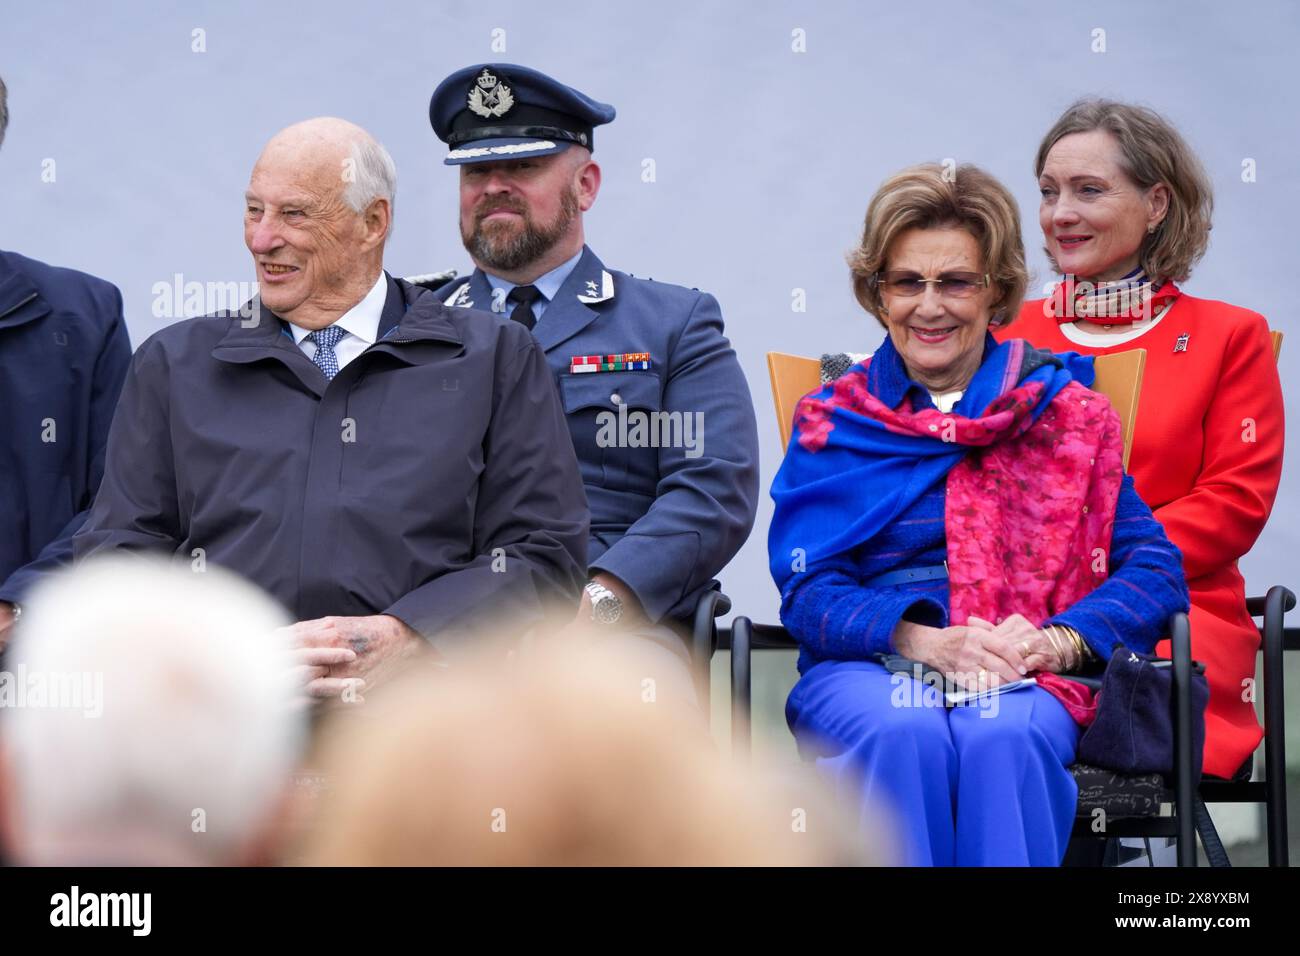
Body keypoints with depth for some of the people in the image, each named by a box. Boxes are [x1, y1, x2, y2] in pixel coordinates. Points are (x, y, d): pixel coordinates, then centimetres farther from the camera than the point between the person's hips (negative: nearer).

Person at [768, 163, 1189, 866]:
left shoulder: (1067, 412, 15)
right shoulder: (828, 424, 15)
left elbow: (1155, 570, 5)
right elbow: (807, 589, 3)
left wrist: (1055, 641, -15)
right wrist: (926, 641, -17)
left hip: (1025, 681, 0)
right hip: (867, 667, 0)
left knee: (1002, 738, -36)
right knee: (901, 733, -36)